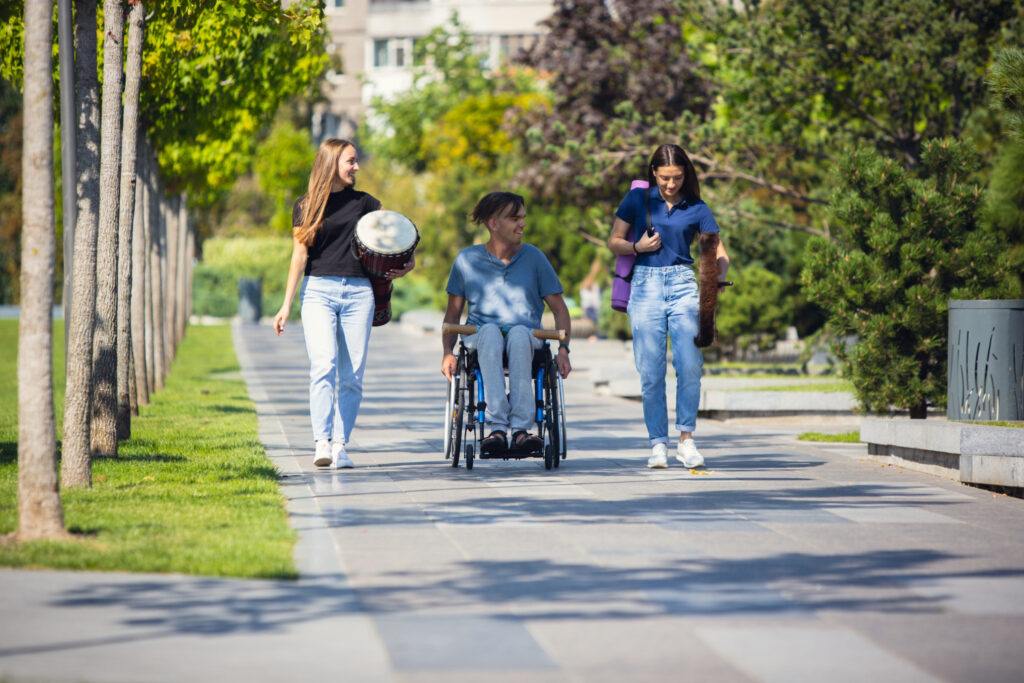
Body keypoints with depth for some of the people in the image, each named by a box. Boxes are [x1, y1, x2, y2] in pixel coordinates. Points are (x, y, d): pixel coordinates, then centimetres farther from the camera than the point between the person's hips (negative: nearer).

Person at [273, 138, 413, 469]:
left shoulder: (364, 202, 13)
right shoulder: (306, 205, 9)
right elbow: (299, 255, 6)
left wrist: (404, 265, -1)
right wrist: (286, 305, 0)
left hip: (358, 292, 2)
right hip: (318, 290, -2)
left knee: (352, 374, -2)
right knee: (324, 365, -19)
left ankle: (341, 445, 4)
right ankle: (322, 442, -24)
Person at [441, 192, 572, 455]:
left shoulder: (533, 257, 9)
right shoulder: (467, 260, 9)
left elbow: (559, 308, 9)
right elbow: (452, 314, 15)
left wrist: (563, 350, -6)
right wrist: (447, 352, -1)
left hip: (527, 338, 0)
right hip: (479, 339, 0)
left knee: (519, 333, -37)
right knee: (490, 330, -37)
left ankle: (520, 428, -45)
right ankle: (496, 426, -48)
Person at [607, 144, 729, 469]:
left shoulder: (696, 209, 7)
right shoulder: (637, 199, 6)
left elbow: (719, 253, 5)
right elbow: (614, 241, 12)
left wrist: (718, 278, -16)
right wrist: (637, 247, -8)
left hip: (683, 285, 0)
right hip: (646, 285, 0)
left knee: (690, 366, -11)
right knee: (650, 372, -3)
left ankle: (686, 439, -2)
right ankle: (658, 443, 5)